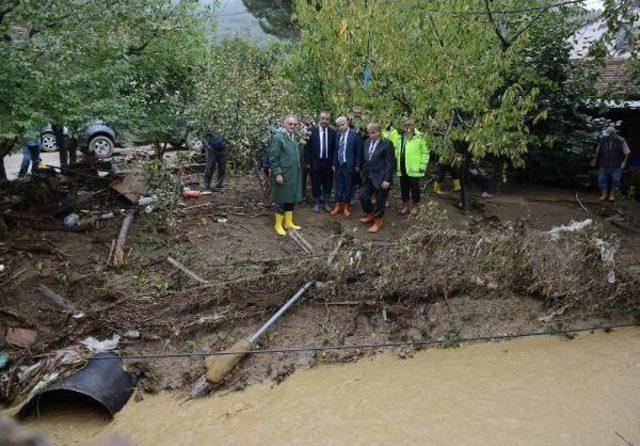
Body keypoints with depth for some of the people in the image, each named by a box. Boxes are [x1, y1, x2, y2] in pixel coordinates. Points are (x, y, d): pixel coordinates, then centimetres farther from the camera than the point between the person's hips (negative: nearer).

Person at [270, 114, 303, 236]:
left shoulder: (295, 138, 10)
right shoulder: (278, 137, -13)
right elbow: (273, 158, -15)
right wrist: (277, 173, -18)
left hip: (294, 175, 7)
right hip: (283, 175, -7)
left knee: (292, 199, 14)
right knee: (281, 200, 3)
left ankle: (288, 222, 28)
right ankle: (278, 225, 17)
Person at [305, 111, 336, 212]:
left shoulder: (333, 132, 2)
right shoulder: (312, 131, -4)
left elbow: (335, 149, 4)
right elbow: (308, 148, -3)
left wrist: (334, 163, -1)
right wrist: (308, 162, -7)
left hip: (328, 163, 2)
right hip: (315, 162, -2)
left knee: (328, 184, 9)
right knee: (316, 184, 7)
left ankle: (326, 203, 23)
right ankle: (316, 203, 21)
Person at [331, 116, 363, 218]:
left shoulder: (354, 134, -10)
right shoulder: (337, 134, 4)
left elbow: (359, 151, -8)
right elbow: (336, 149, 10)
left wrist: (357, 165, -8)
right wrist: (334, 163, 8)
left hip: (349, 165, -4)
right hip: (338, 164, 4)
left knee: (348, 186, 7)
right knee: (338, 185, 10)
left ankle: (346, 207, 19)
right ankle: (338, 205, 22)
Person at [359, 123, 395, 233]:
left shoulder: (386, 144, -13)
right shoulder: (367, 142, 6)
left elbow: (390, 163, -14)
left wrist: (387, 179, -16)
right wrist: (364, 174, 11)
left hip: (381, 178, -6)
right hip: (369, 177, 7)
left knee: (380, 200, 4)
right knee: (363, 196, 11)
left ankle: (378, 222, 21)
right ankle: (370, 215, 34)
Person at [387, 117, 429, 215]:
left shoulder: (419, 136, -9)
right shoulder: (399, 136, 7)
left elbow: (425, 152, -7)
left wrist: (422, 165, -9)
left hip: (414, 169, -4)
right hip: (402, 168, 5)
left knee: (414, 188, 8)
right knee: (403, 188, 15)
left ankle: (415, 205, 25)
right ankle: (405, 204, 31)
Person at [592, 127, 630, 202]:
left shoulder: (621, 141, -10)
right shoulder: (602, 141, -6)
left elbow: (626, 153, -2)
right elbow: (598, 152, 9)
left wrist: (624, 162, -9)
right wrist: (595, 159, 7)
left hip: (616, 166, -2)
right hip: (604, 165, 2)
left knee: (615, 180, 4)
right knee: (602, 179, 3)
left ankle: (612, 194, 19)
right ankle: (604, 194, 17)